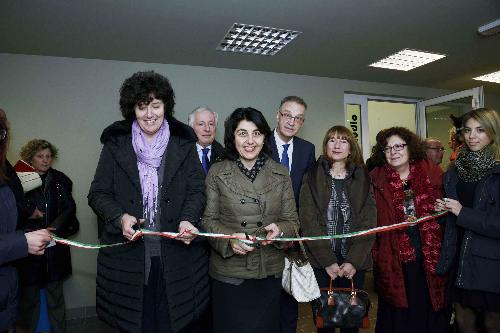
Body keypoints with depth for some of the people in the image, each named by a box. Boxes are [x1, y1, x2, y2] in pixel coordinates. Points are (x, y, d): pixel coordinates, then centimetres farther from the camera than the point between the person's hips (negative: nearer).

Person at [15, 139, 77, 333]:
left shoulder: (60, 180, 6)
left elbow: (69, 209, 2)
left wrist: (54, 227, -12)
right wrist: (29, 214, -16)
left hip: (55, 246, 2)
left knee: (55, 291, 10)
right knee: (29, 293, 5)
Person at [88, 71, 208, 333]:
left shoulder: (184, 144, 5)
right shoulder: (116, 144, 5)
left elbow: (197, 190, 4)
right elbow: (98, 193, 5)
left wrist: (188, 219, -15)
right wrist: (120, 217, -13)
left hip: (177, 255, 0)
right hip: (127, 255, 0)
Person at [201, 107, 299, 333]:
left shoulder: (280, 174, 1)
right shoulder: (217, 173, -2)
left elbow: (292, 221, 4)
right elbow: (208, 220, 0)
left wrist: (279, 230, -18)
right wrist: (229, 238, -18)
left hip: (270, 272, 2)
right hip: (228, 273, -1)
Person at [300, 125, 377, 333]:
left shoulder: (362, 178, 5)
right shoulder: (313, 177, 0)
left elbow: (369, 222, -1)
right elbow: (308, 222, -6)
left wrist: (353, 261, -11)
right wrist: (328, 261, -12)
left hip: (354, 261, 1)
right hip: (319, 261, -1)